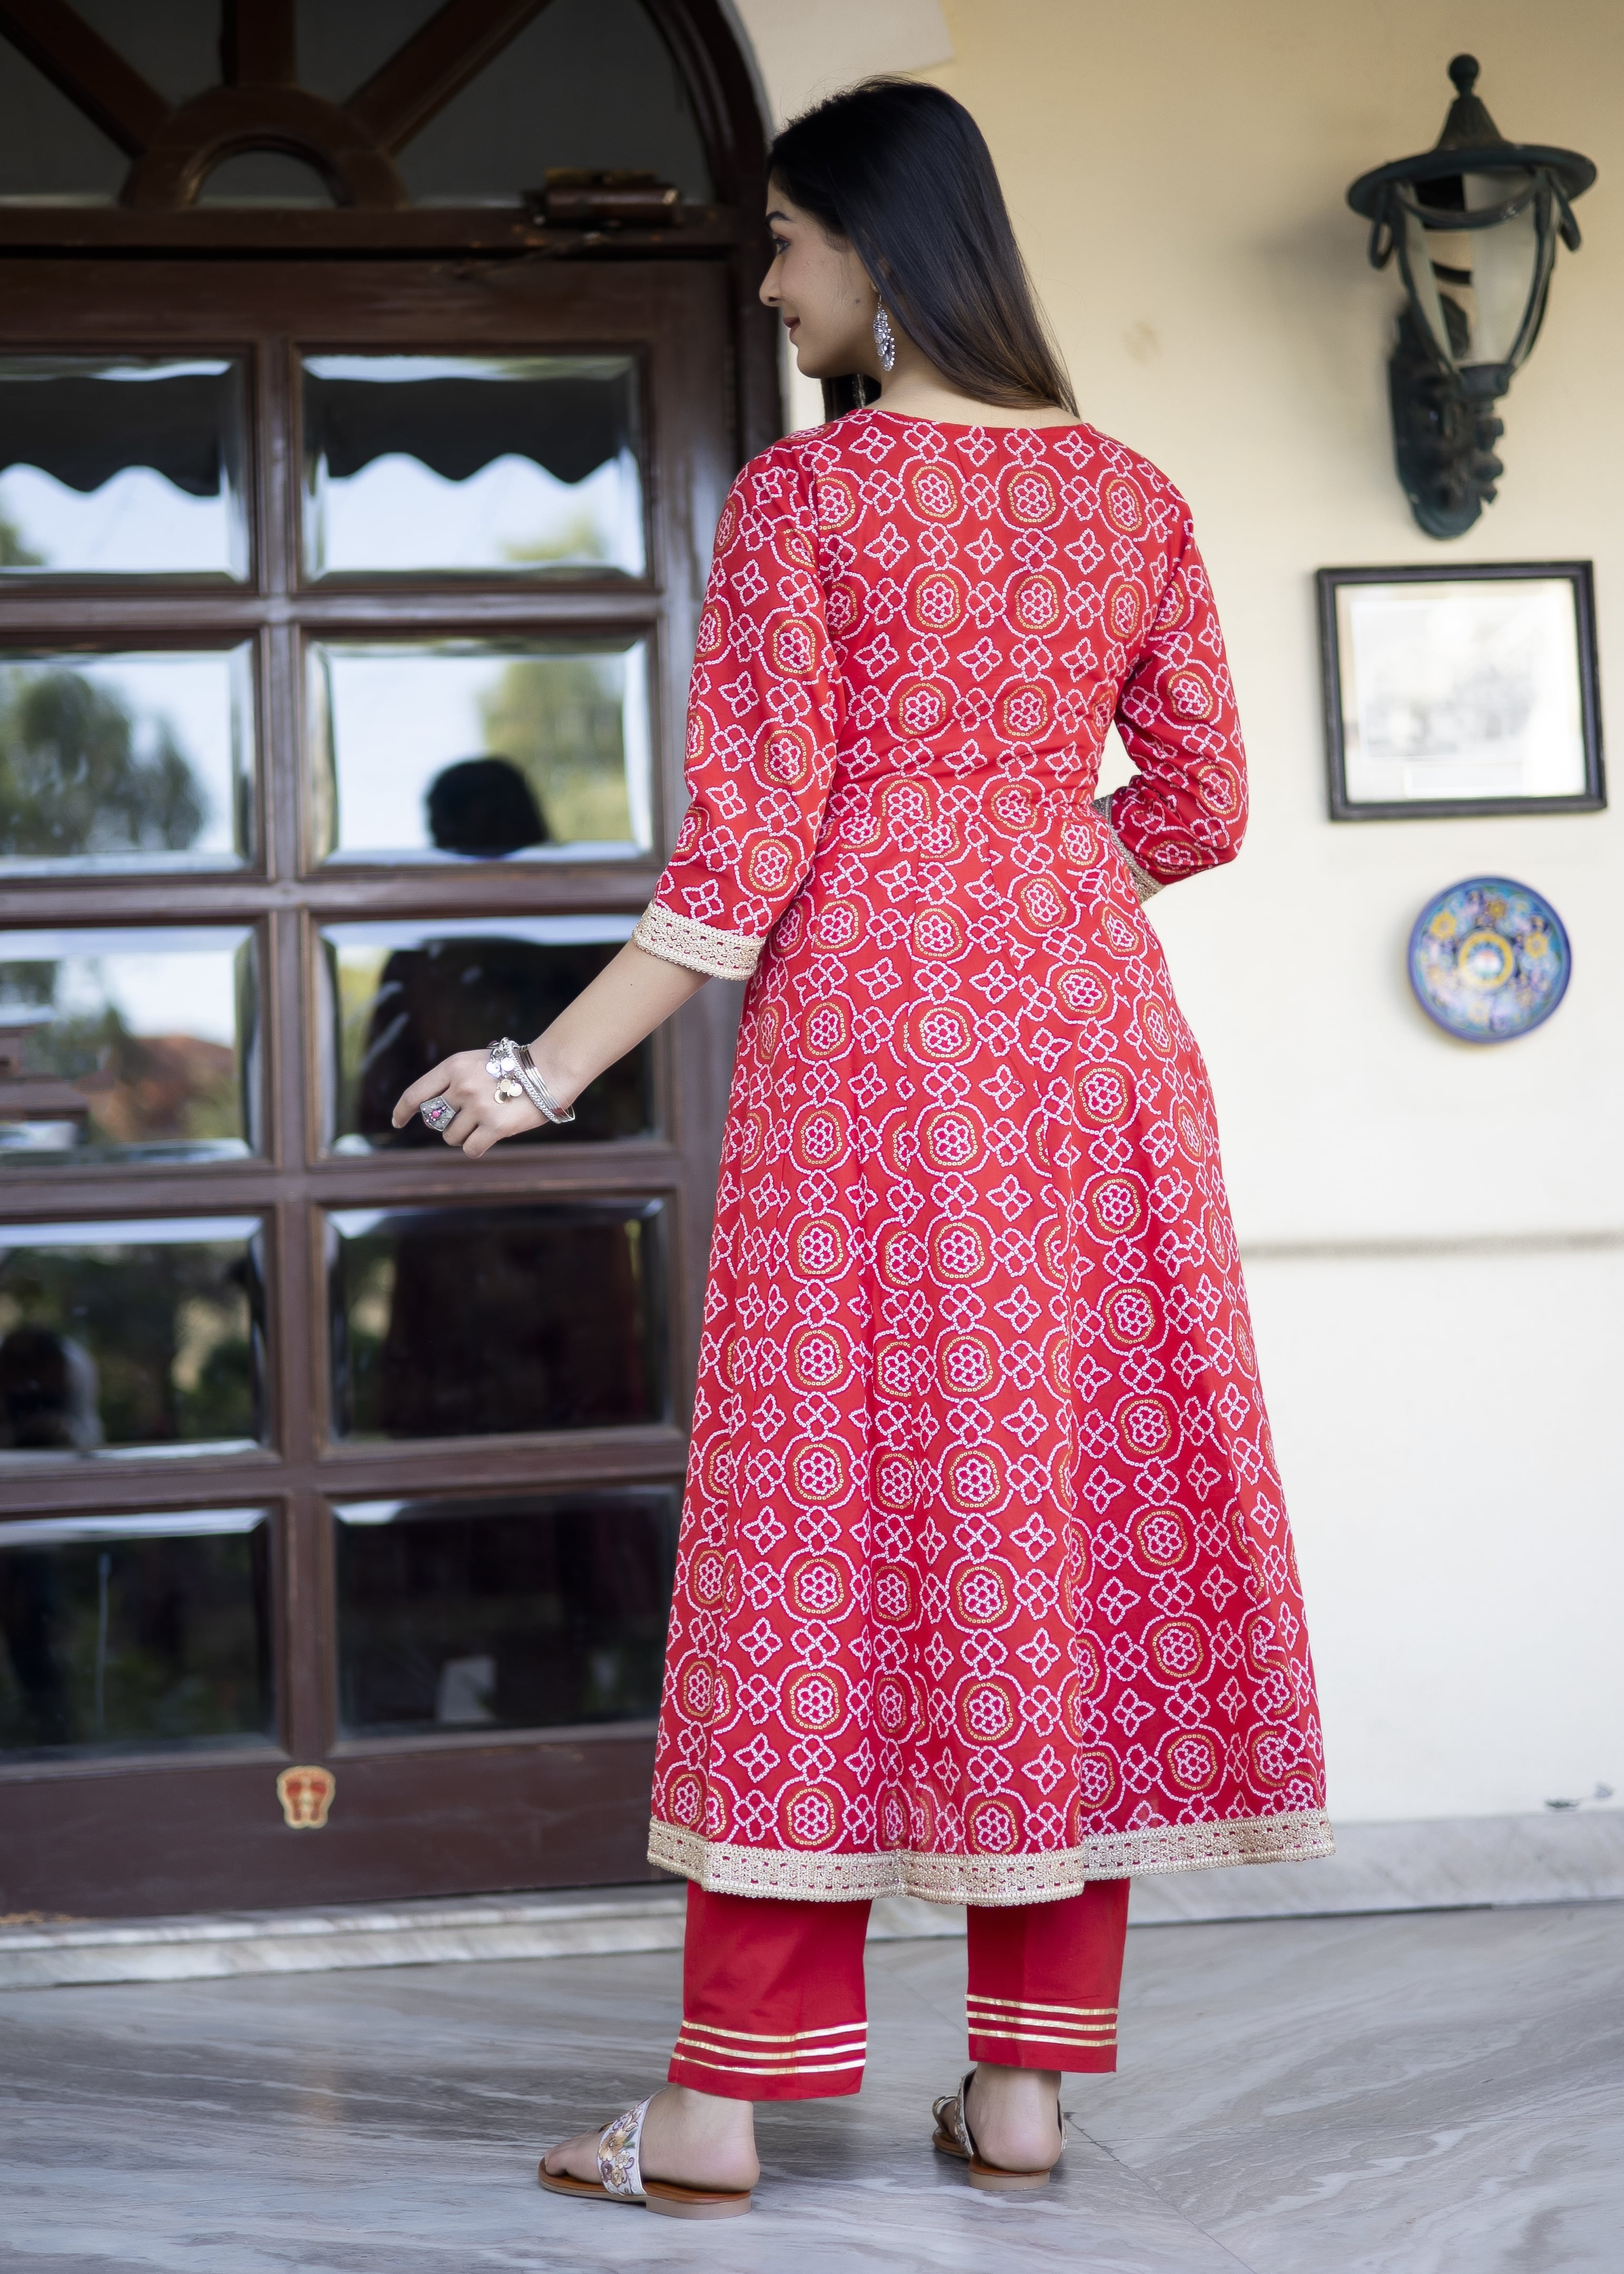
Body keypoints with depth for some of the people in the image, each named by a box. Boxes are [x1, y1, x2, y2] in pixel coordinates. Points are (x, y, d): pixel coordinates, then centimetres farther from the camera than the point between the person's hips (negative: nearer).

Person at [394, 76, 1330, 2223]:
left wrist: (551, 1066, -6)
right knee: (1081, 1503, 7)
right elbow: (1197, 806, 10)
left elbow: (749, 843, -9)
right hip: (1091, 1030, 4)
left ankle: (720, 2107, 5)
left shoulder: (796, 495, -4)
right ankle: (1026, 2084, 11)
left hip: (861, 1020, -4)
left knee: (823, 1521, -1)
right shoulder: (1132, 494, 9)